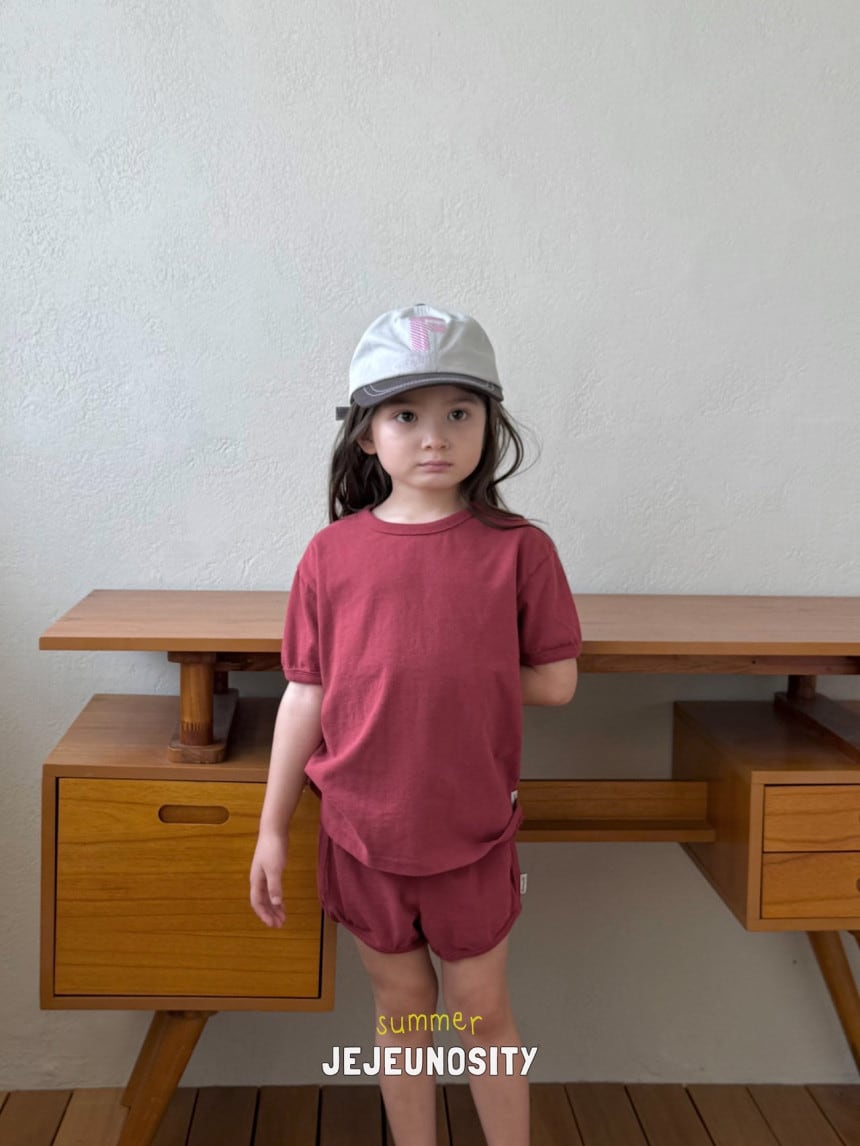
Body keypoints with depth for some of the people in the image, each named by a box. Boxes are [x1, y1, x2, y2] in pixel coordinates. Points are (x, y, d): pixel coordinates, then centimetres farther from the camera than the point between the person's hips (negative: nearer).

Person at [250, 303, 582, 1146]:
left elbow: (555, 682, -6)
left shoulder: (518, 549, -10)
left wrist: (466, 674, -8)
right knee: (400, 1006, 19)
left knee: (482, 1013, 15)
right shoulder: (332, 553, -6)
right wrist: (272, 829, 2)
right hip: (362, 829, 2)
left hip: (473, 832, -1)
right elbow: (306, 697, -2)